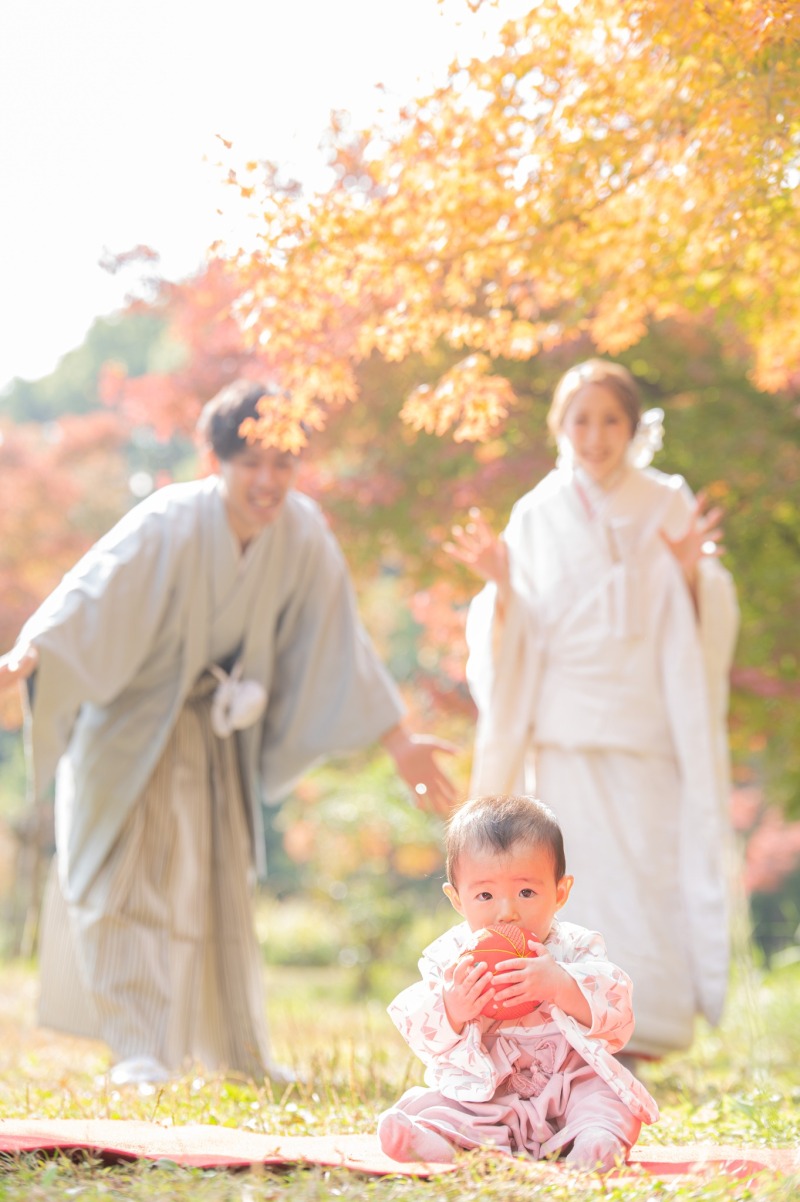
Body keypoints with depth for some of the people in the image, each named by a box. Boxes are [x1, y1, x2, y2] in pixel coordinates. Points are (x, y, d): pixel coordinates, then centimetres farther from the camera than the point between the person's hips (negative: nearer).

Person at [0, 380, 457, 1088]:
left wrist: (399, 739, -3)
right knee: (131, 878, -13)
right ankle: (141, 1052, -10)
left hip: (212, 729, 5)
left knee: (218, 884, 12)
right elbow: (91, 594, -41)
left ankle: (237, 1053, 24)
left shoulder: (302, 533, -14)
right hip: (131, 721, -5)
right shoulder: (169, 526, -29)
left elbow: (340, 647, -5)